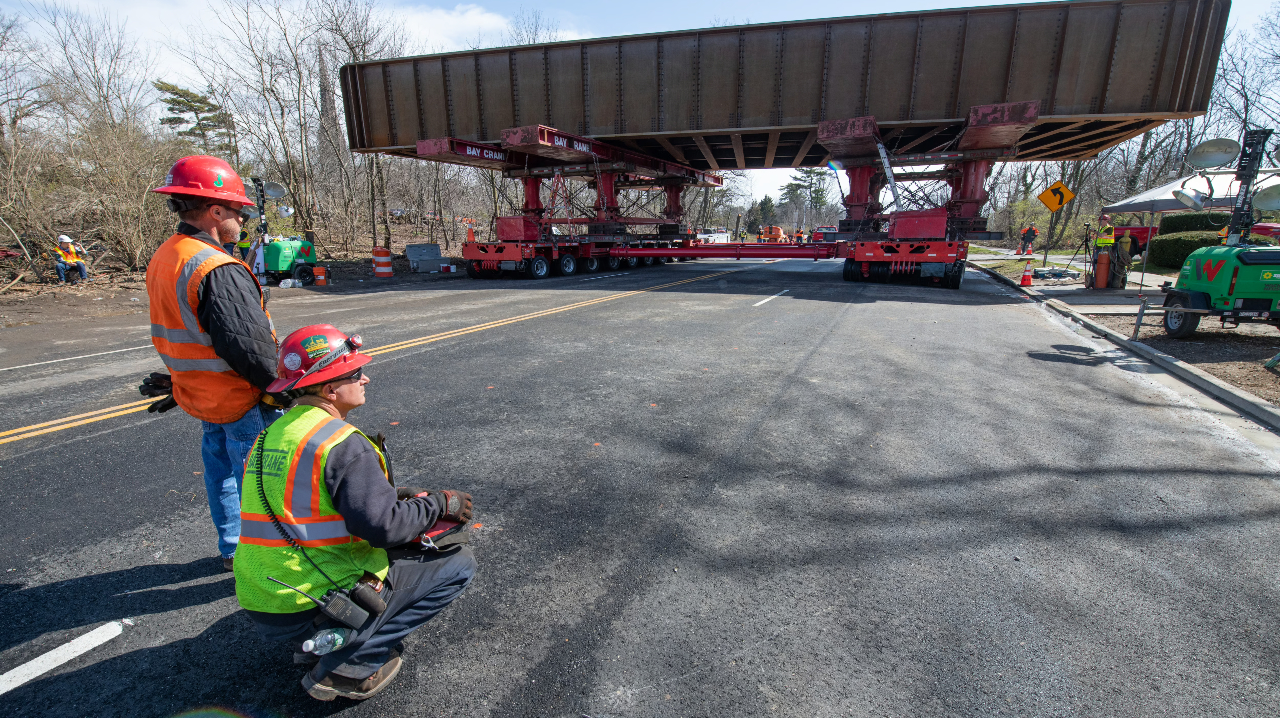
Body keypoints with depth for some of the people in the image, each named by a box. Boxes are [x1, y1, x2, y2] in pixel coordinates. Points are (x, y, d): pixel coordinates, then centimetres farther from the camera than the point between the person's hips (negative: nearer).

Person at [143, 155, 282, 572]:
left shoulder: (162, 260, 7)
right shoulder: (218, 270, -26)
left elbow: (173, 334, 15)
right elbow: (249, 346, -28)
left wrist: (181, 382, 21)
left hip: (200, 394, 10)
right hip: (243, 400, -10)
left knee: (221, 468, 22)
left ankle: (232, 549, 39)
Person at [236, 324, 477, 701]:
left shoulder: (271, 435, 7)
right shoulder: (342, 442, -21)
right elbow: (384, 526, -28)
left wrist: (393, 496, 11)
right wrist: (441, 504, -12)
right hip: (316, 610, -8)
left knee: (410, 546, 26)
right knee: (460, 562, 0)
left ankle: (316, 642, 16)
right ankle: (349, 664, -2)